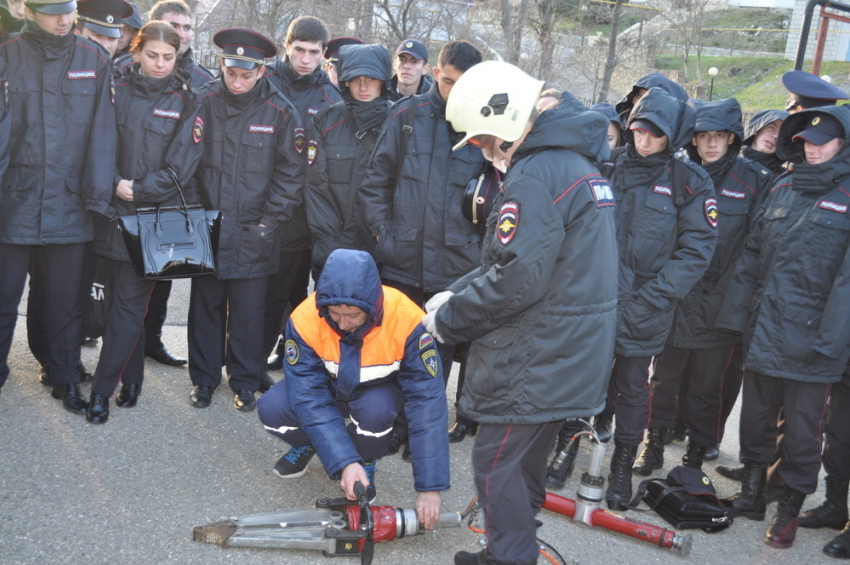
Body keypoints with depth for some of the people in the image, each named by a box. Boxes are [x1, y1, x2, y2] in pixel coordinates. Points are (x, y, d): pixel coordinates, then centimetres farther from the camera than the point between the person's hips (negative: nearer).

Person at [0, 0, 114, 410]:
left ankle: (65, 380, 25)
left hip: (67, 206, 1)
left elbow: (101, 132, 0)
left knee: (65, 300, 11)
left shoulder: (93, 61, 3)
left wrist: (97, 196, -5)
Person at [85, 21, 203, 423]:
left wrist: (138, 190, -10)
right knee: (124, 297, 8)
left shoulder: (186, 101, 0)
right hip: (116, 213, 3)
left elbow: (180, 165, -5)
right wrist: (115, 185, -9)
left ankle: (102, 390, 2)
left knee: (130, 303, -4)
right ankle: (132, 379, 23)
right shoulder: (117, 91, 6)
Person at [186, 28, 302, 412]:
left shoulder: (279, 113, -5)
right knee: (205, 305, 11)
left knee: (248, 311, 7)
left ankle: (245, 381, 23)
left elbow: (290, 174, -1)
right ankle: (204, 377, 26)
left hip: (253, 235, -1)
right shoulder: (203, 102, -2)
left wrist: (271, 221, -7)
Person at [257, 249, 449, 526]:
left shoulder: (406, 321, -35)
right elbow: (310, 398, -30)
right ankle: (307, 444, 10)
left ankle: (366, 463, -1)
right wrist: (344, 463, -41)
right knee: (272, 409, -25)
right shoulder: (305, 319, -31)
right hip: (325, 384, 2)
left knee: (374, 410, -35)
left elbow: (428, 403, -34)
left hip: (379, 388, -1)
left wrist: (430, 488, -35)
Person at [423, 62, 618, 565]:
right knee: (528, 457, 22)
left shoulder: (537, 173, -20)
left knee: (497, 465, 2)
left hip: (537, 359, -10)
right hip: (571, 353, 10)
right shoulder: (578, 163, 12)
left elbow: (515, 282, -25)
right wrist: (458, 293, 5)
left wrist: (448, 319, -12)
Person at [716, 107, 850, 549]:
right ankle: (751, 492, 32)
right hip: (762, 328, 5)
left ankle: (790, 509, 22)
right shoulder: (783, 189, 10)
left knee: (802, 426, 7)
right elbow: (752, 254, 12)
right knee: (756, 415, 15)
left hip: (810, 336, -5)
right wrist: (735, 311, 8)